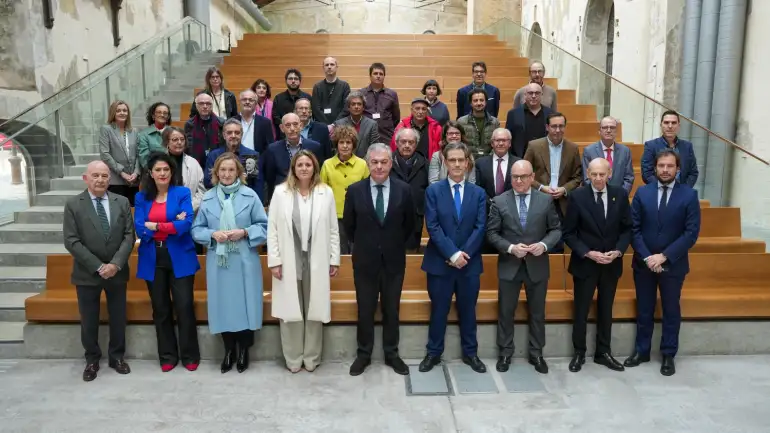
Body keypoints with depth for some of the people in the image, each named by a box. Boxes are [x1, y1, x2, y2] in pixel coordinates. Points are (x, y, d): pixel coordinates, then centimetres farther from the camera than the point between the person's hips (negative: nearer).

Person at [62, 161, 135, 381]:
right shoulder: (73, 205, -4)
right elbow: (71, 241, -10)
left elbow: (129, 236, -3)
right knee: (89, 321, 10)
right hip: (87, 273, -1)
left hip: (117, 272, 2)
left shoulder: (122, 202, 2)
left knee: (118, 318, 12)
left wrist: (115, 264, -15)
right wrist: (98, 267, -16)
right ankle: (92, 359, 28)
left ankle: (117, 356, 29)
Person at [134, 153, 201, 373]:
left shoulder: (182, 193, 0)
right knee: (160, 309, 10)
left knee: (184, 307, -2)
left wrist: (154, 226, -11)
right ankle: (167, 356, 23)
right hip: (153, 260, 3)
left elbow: (186, 224, -14)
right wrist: (171, 225, -13)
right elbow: (139, 229, -5)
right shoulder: (142, 197, 7)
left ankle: (190, 355, 13)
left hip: (179, 258, -3)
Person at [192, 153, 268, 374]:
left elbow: (264, 226, -1)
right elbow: (196, 229, 7)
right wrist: (213, 234, -11)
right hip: (218, 261, 2)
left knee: (244, 304, 3)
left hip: (244, 261, -2)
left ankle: (243, 350, 21)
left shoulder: (250, 195, -2)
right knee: (223, 306, 8)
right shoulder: (208, 198, 4)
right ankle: (229, 350, 25)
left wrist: (244, 232, -16)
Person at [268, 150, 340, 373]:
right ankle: (293, 359, 22)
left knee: (314, 310, 8)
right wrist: (274, 260, -5)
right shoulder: (280, 192, -2)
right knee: (290, 310, 7)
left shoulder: (326, 192, 1)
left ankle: (311, 357, 23)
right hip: (289, 261, 0)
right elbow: (272, 228, -1)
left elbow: (333, 229, 4)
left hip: (316, 261, 1)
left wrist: (334, 259, 2)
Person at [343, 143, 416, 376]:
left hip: (394, 260, 1)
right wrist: (362, 245, 10)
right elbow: (348, 225, 6)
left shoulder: (403, 190, -5)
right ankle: (363, 354, 26)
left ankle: (391, 354, 27)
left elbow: (409, 224, 7)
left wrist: (396, 245, 10)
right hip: (365, 260, 0)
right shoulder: (355, 190, -6)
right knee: (365, 310, 10)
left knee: (392, 309, 12)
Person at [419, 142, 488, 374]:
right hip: (440, 262, -2)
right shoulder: (433, 190, -1)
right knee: (439, 310, 8)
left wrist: (463, 254, -13)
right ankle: (434, 353, 23)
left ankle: (470, 353, 28)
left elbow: (480, 228, -2)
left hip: (469, 262, 2)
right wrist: (452, 254, -17)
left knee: (468, 310, 13)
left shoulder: (478, 193, 5)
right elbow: (433, 227, -9)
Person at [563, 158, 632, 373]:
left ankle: (603, 352, 29)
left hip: (611, 264, 3)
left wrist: (618, 251, -12)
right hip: (584, 263, -3)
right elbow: (568, 233, -8)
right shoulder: (577, 196, -11)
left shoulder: (620, 194, -2)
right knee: (581, 312, 7)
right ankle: (579, 353, 23)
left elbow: (627, 228, 3)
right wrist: (588, 253, -17)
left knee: (606, 311, 15)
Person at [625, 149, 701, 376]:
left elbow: (691, 232, -10)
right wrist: (646, 257, -14)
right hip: (643, 262, 2)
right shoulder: (642, 193, 0)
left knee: (671, 310, 12)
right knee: (644, 310, 12)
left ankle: (668, 355, 26)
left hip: (673, 264, -1)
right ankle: (641, 351, 27)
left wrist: (664, 256, -17)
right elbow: (634, 229, -3)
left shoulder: (689, 195, -5)